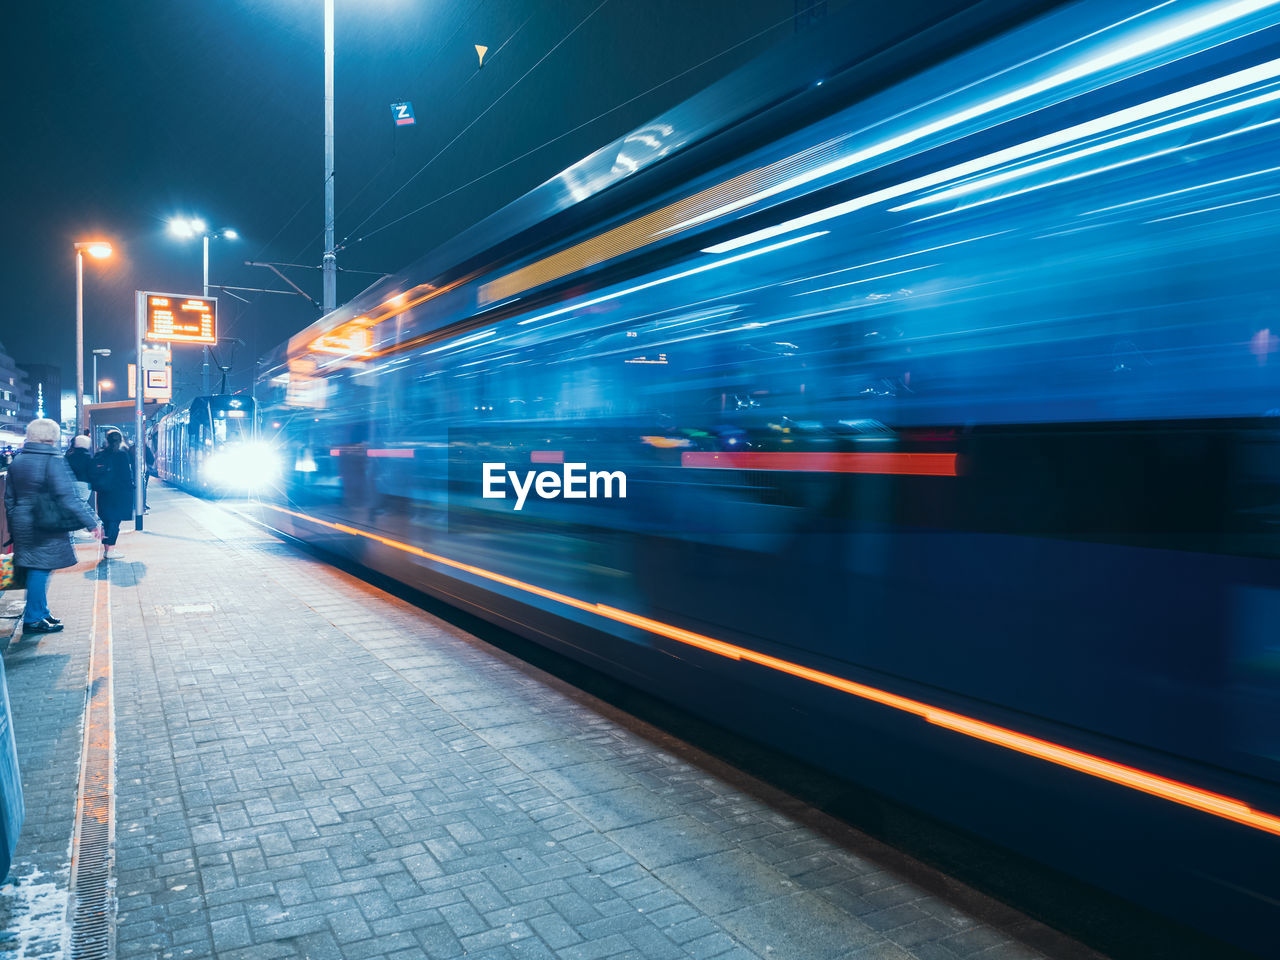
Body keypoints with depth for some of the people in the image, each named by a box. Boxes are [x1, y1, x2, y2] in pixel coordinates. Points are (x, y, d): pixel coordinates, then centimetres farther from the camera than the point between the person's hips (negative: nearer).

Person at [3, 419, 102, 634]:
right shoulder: (53, 462, -15)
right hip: (46, 528, -8)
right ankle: (33, 619, 4)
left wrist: (13, 528, 23)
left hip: (22, 525, 8)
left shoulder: (17, 461, 9)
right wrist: (92, 523, -16)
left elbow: (9, 498, 15)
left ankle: (41, 612, 27)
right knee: (40, 569, -1)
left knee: (36, 570, 17)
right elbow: (68, 498, -19)